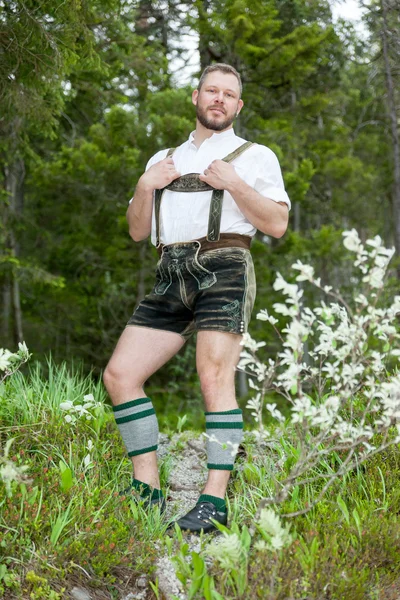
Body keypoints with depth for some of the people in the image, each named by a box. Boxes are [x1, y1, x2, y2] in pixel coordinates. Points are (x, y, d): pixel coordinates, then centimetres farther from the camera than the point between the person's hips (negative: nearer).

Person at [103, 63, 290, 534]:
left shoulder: (255, 156, 15)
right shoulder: (164, 159, 28)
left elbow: (277, 224, 3)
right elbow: (137, 230, 24)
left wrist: (233, 183, -7)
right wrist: (145, 187, 7)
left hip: (224, 268, -5)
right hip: (171, 277, 5)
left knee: (214, 377, -19)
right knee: (120, 374, -6)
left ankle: (214, 500, -19)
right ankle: (146, 490, 0)